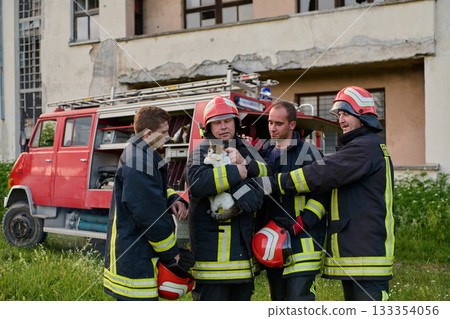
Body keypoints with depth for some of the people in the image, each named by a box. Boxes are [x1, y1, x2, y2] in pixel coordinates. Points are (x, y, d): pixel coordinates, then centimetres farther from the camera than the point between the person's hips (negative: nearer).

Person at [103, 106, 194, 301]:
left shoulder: (138, 156, 13)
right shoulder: (138, 165, -21)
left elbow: (158, 191, 24)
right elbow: (151, 216, -21)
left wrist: (174, 199, 1)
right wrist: (172, 255, -11)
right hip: (135, 261, -11)